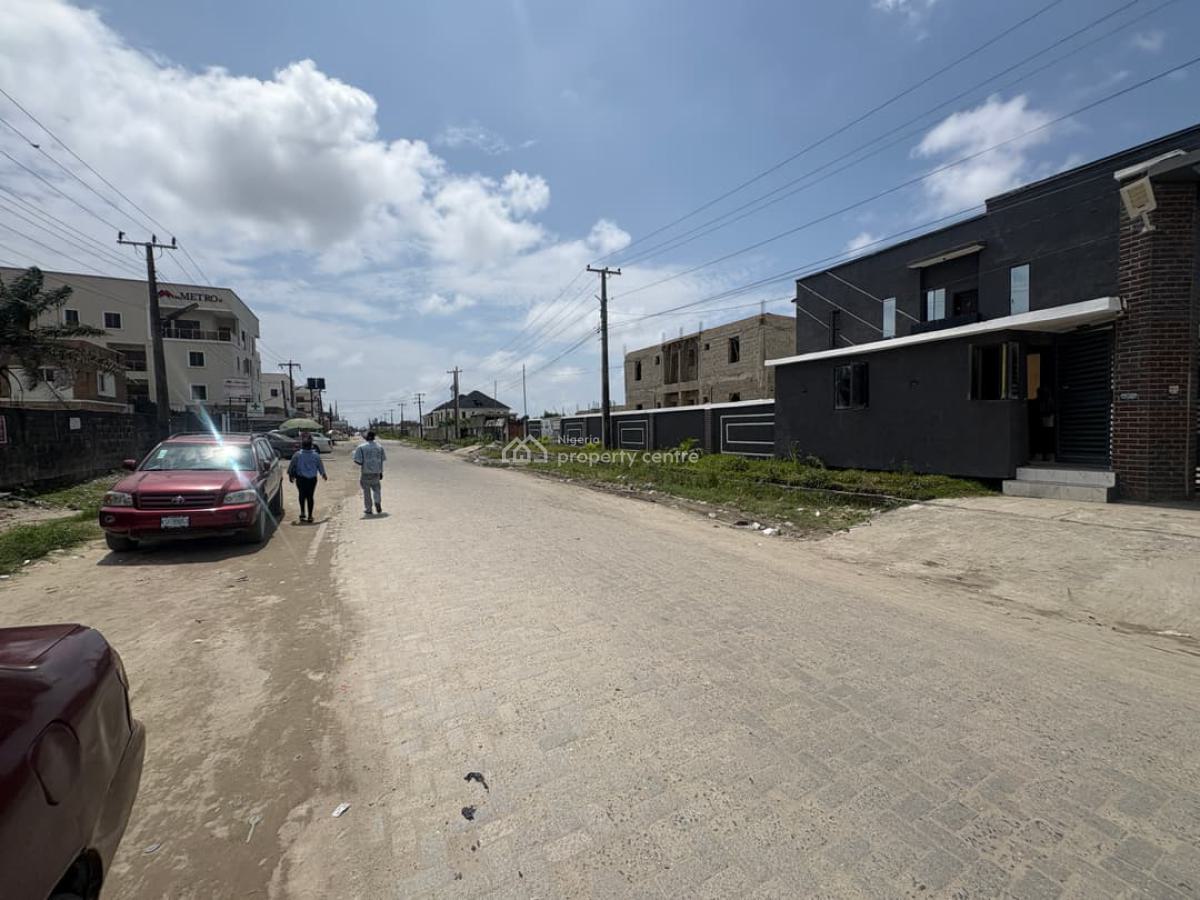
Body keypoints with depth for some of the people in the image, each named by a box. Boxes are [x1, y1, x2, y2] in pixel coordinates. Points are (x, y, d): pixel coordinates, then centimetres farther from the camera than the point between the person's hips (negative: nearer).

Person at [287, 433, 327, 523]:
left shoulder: (297, 455, -8)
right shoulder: (316, 455, -5)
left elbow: (291, 466, 0)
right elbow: (320, 466, 7)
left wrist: (290, 475, 17)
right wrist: (323, 474, 23)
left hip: (301, 478, 0)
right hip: (312, 479, 0)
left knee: (302, 495, 17)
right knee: (310, 496, 6)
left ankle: (302, 512, 4)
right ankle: (310, 516, 8)